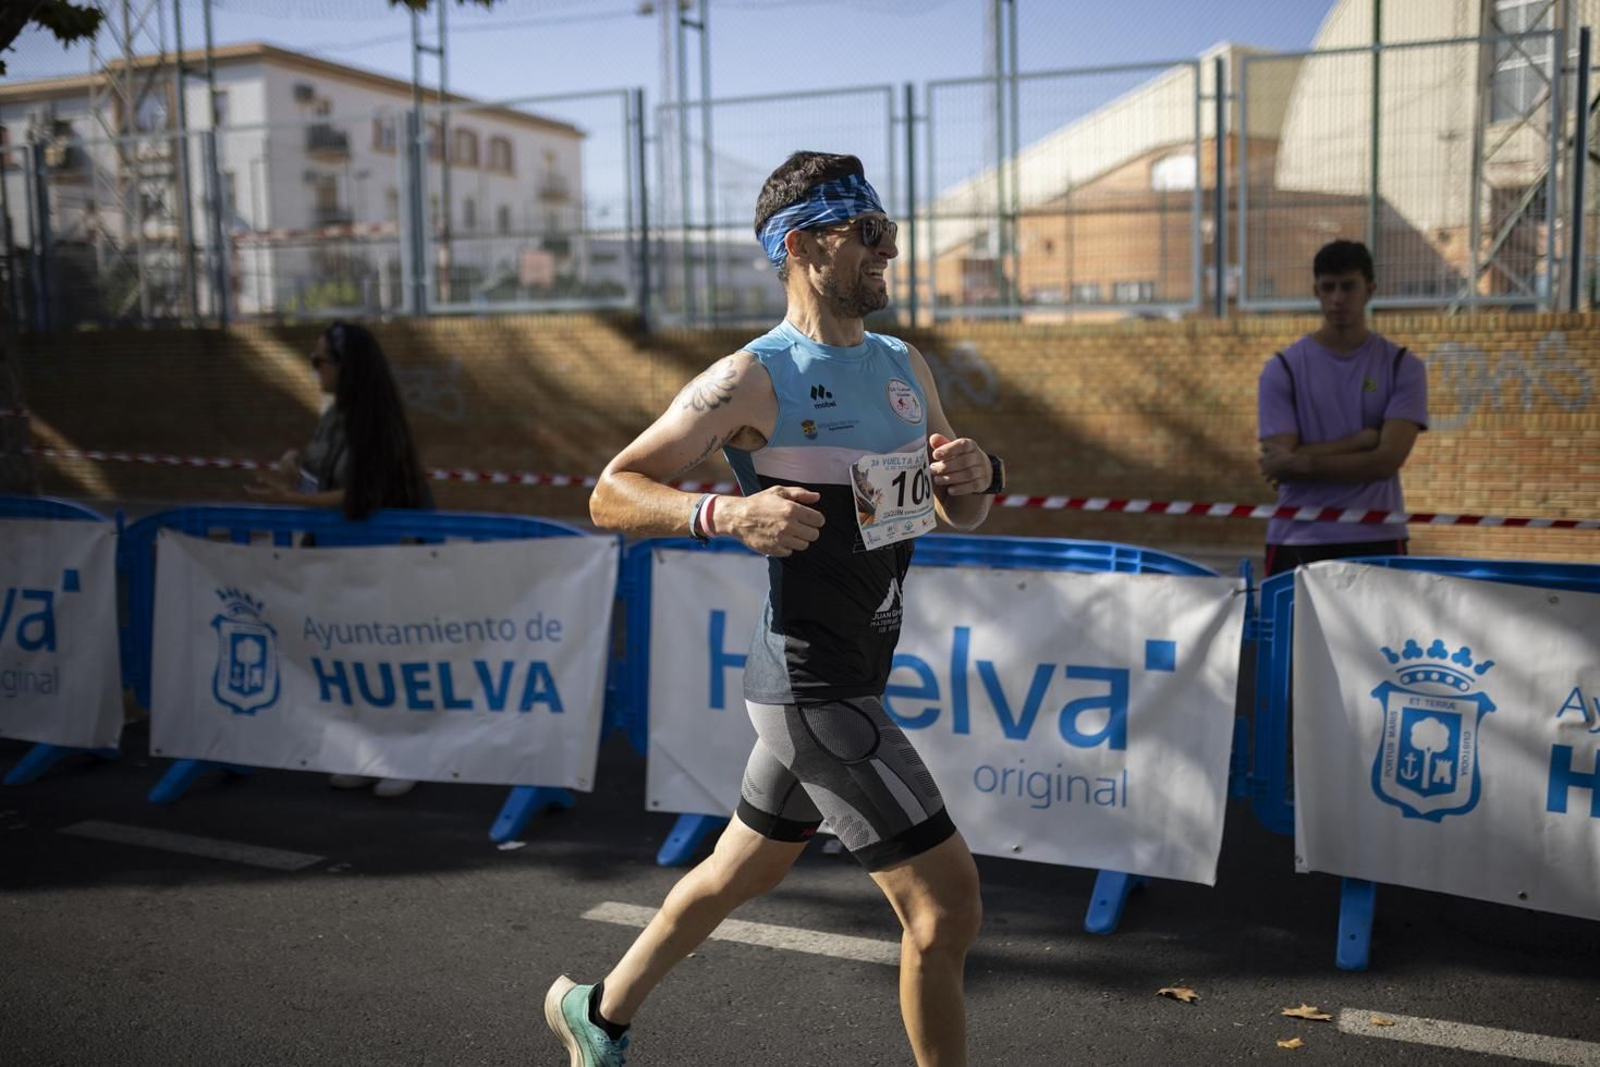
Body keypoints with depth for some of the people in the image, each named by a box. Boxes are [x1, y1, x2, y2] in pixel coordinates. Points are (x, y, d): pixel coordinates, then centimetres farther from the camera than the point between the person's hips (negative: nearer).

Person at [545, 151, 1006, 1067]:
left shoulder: (907, 366, 10)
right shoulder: (753, 380, -13)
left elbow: (962, 513, 17)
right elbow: (612, 493, -12)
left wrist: (978, 472, -6)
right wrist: (727, 513, -29)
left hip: (854, 679, 8)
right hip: (810, 686, -8)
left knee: (746, 871, 23)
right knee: (948, 906, -8)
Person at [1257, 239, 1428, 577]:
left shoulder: (1402, 367, 3)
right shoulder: (1282, 369, 1)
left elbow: (1388, 460, -9)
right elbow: (1280, 464, -8)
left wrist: (1304, 463, -12)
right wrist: (1360, 440, -10)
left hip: (1377, 543, 0)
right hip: (1297, 543, 0)